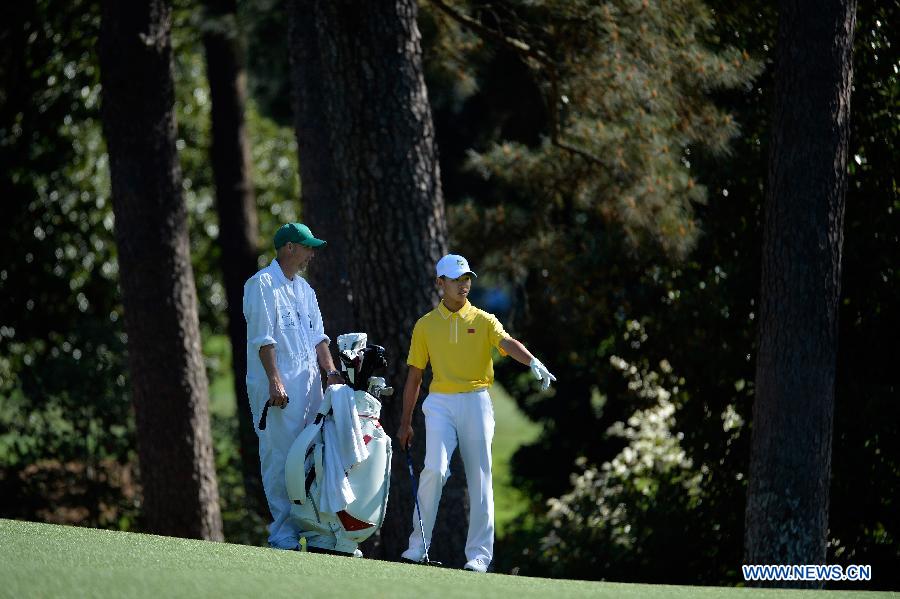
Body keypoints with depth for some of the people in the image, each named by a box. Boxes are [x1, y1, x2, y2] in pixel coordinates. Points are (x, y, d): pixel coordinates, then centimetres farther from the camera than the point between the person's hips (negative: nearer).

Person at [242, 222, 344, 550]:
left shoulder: (304, 288, 21)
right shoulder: (262, 284, -6)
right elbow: (263, 337, -13)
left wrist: (331, 372, 7)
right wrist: (275, 381, -20)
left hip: (309, 386, 9)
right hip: (278, 386, -9)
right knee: (280, 457, -10)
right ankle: (284, 534, -10)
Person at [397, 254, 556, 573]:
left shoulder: (483, 321, 6)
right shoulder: (426, 325, 10)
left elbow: (507, 343, -14)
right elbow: (414, 376, 14)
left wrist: (533, 362, -36)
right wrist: (405, 422, 13)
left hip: (475, 401, 0)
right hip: (440, 402, 0)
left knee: (479, 479, -1)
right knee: (434, 469, -17)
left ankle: (479, 554, 3)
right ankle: (418, 544, -7)